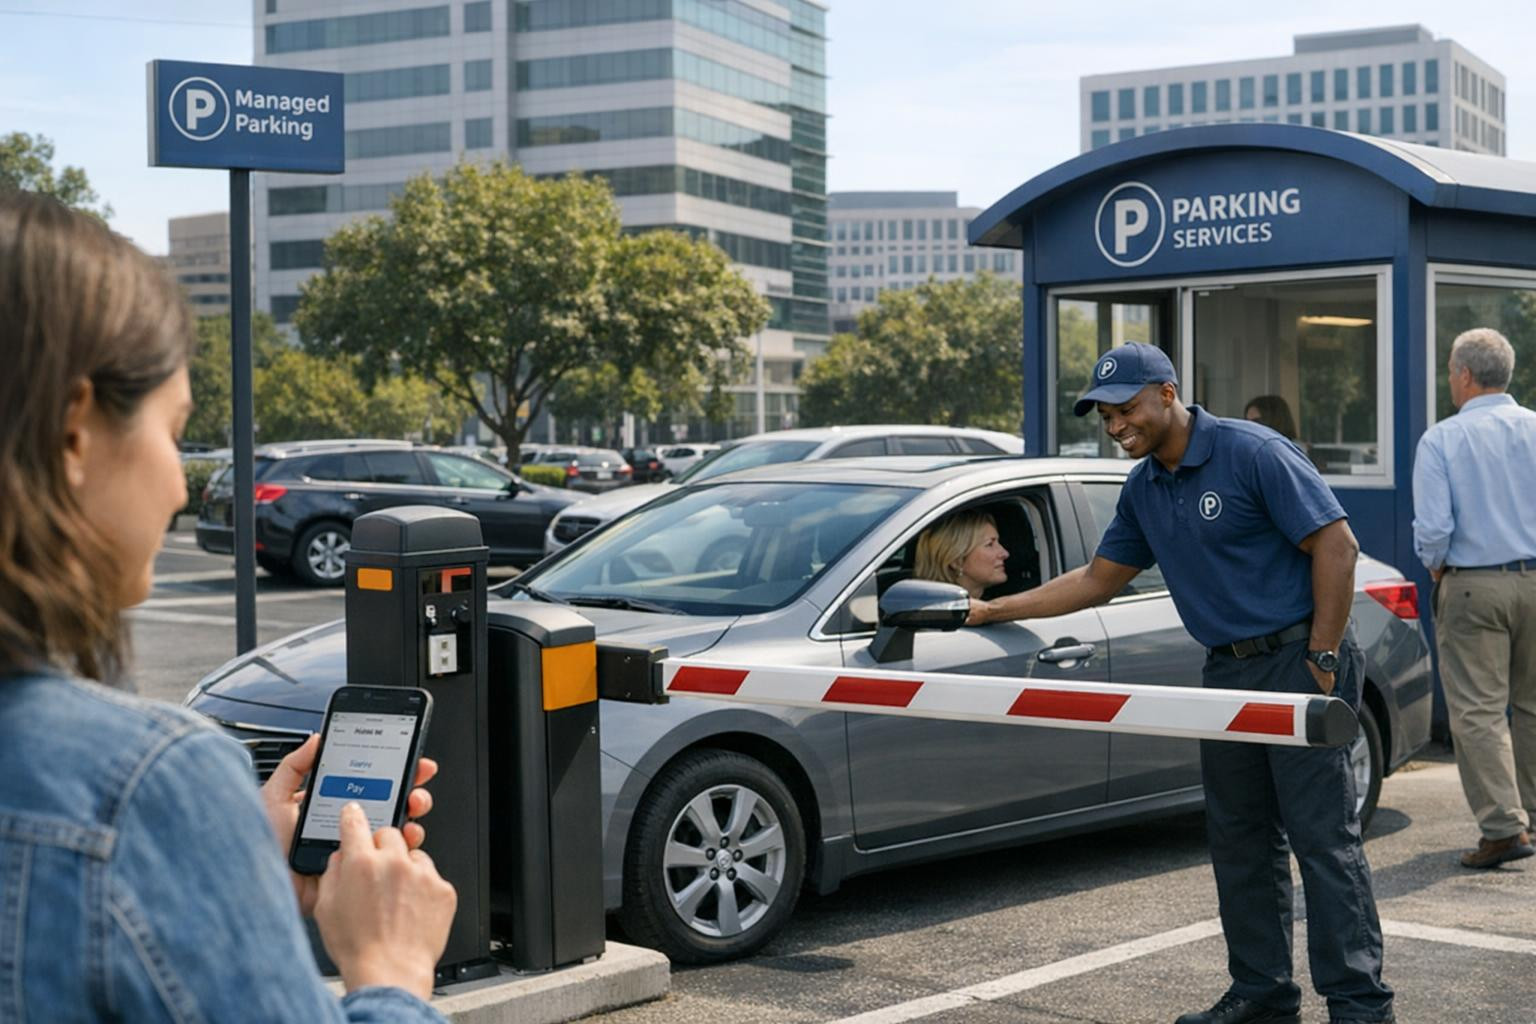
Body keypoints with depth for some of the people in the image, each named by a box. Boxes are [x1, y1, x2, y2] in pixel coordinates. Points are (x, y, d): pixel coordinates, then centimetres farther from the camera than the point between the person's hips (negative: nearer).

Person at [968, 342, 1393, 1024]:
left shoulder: (1254, 453, -13)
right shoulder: (1144, 489, 12)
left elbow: (1336, 546, -14)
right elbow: (1099, 577, 21)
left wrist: (1323, 660, -16)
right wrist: (997, 609, 15)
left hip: (1298, 658, -8)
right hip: (1227, 672, 8)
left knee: (1324, 836, -7)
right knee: (1240, 840, 11)